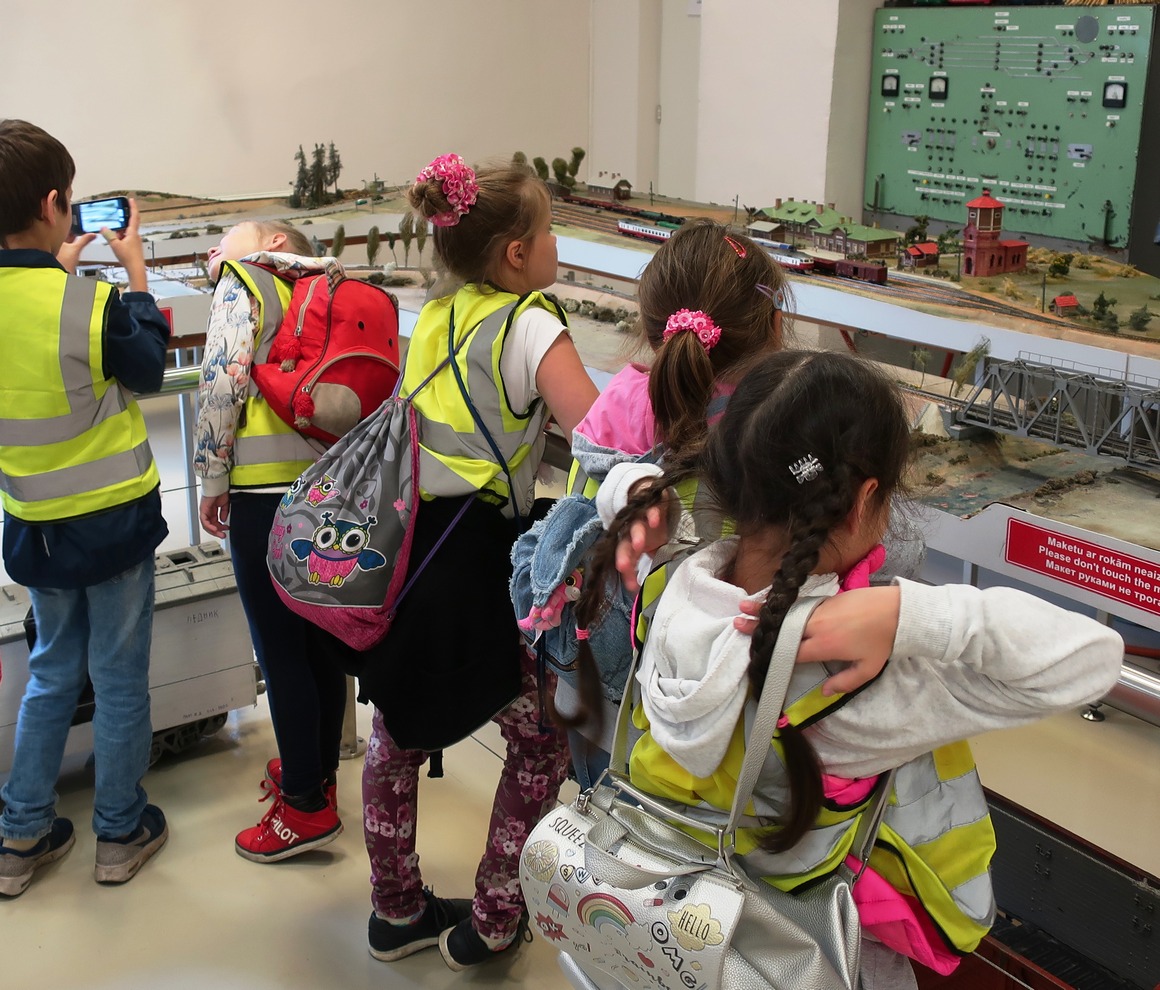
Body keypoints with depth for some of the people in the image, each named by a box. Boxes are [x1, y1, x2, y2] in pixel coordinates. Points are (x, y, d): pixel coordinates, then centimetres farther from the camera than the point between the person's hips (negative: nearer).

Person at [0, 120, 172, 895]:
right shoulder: (89, 306, -24)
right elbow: (149, 370, -4)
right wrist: (136, 275, 2)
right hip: (113, 518, -5)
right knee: (120, 678, 11)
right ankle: (121, 833, 25)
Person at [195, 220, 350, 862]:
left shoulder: (242, 284, -1)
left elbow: (223, 381, -13)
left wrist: (212, 482, -7)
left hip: (268, 490, -8)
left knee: (280, 648, -1)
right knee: (319, 636, 17)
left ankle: (307, 805, 6)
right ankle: (318, 769, 30)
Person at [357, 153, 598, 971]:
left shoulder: (434, 318, 9)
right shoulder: (530, 324, -11)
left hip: (403, 544, 7)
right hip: (475, 560, -7)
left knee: (398, 734, 23)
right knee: (545, 741, 15)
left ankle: (397, 910, 39)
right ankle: (490, 925, 23)